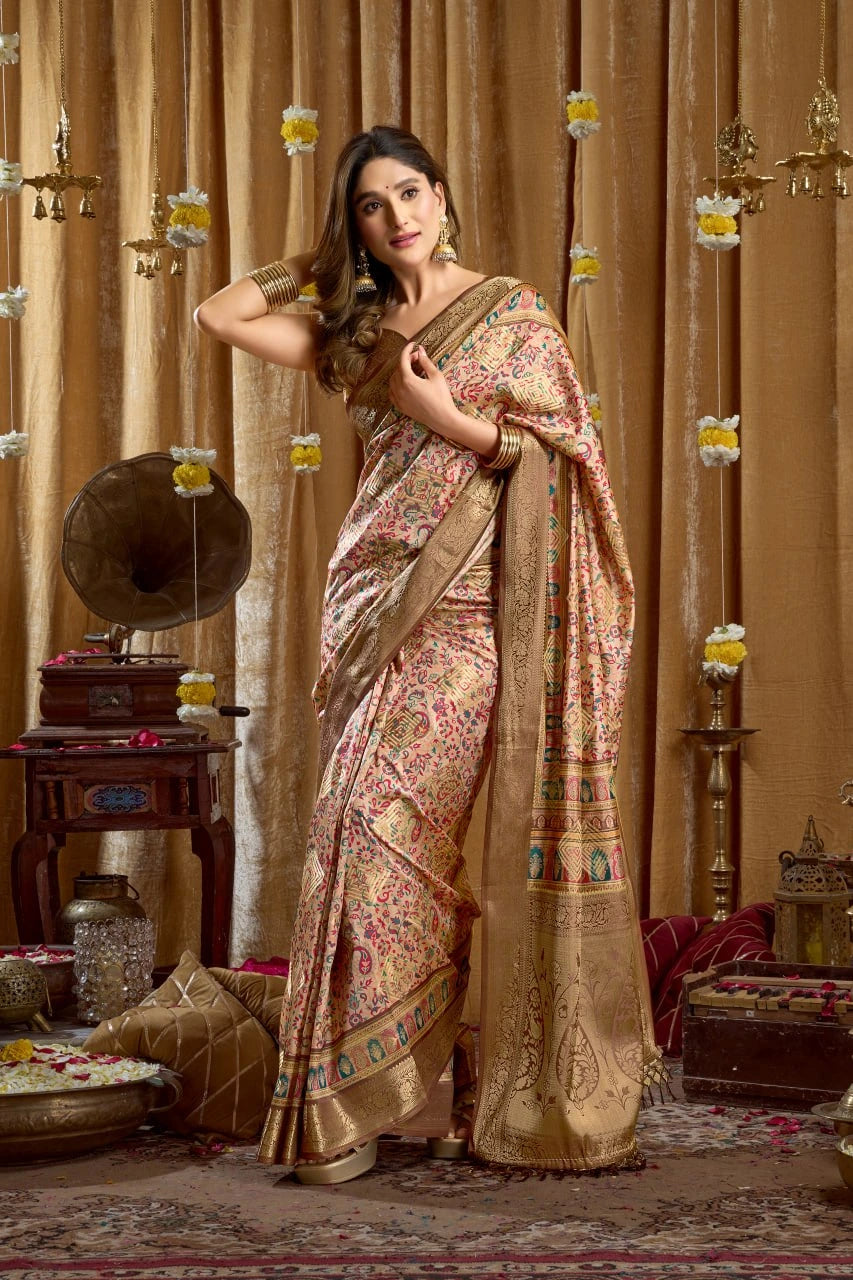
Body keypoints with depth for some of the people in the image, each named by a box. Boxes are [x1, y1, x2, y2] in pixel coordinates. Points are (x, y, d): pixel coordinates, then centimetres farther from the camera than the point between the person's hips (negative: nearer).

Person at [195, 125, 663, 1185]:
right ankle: (350, 1091, 2)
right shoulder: (354, 332, 16)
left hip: (463, 609, -4)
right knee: (361, 821, -2)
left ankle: (357, 1096, -3)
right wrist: (315, 263, 18)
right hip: (373, 603, 4)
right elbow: (218, 316, 14)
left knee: (387, 817, -11)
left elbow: (555, 453, 0)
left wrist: (451, 420, -12)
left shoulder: (511, 313, 6)